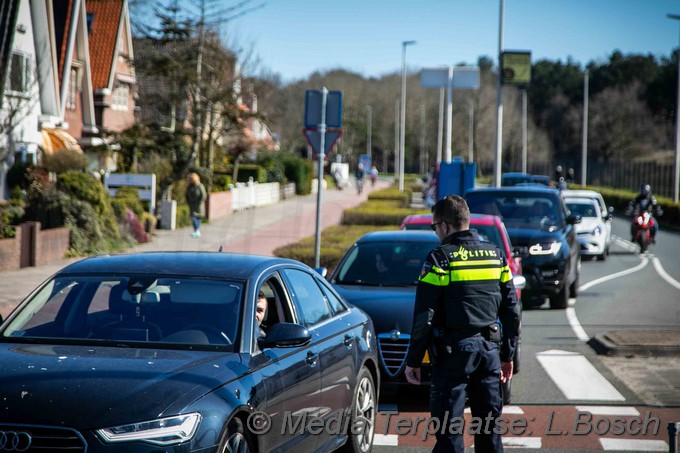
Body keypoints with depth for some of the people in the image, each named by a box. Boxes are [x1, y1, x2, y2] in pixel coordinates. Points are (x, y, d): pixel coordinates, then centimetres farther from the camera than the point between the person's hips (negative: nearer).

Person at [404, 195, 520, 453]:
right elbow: (511, 310, 12)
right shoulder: (496, 255, 9)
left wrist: (413, 360, -3)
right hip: (489, 349, 5)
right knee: (489, 423, 12)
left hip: (453, 350, -5)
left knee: (448, 430, -2)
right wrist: (507, 354, 19)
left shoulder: (440, 259, -8)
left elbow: (424, 316, -10)